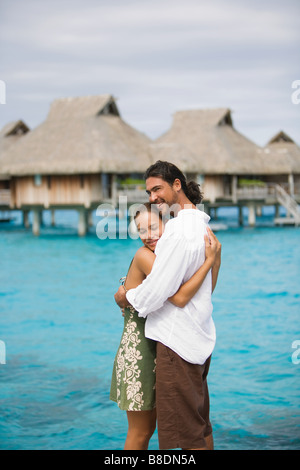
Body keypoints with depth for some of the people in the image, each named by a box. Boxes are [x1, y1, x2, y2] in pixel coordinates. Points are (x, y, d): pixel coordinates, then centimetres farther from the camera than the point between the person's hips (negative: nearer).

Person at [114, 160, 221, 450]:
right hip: (200, 337, 10)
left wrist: (126, 297, -1)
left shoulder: (179, 230, -20)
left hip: (177, 340, -10)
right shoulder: (201, 224, 12)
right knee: (201, 422, 19)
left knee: (187, 432, -2)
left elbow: (158, 290, -20)